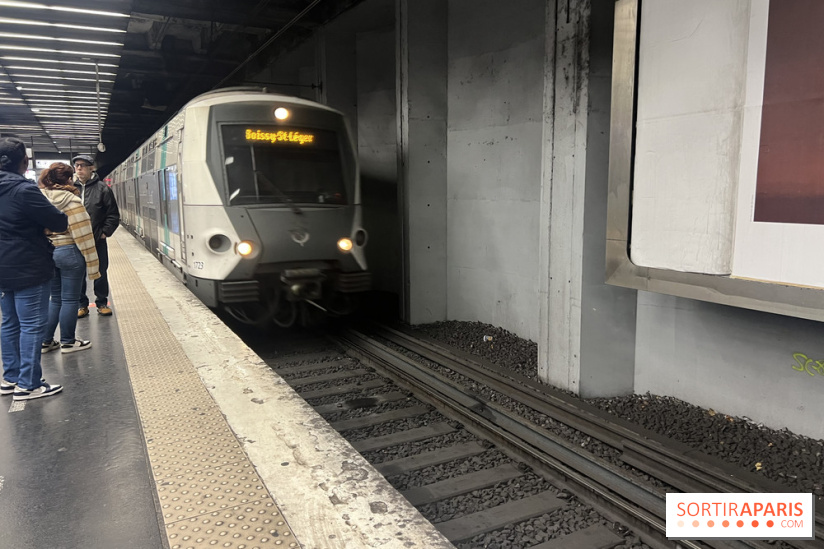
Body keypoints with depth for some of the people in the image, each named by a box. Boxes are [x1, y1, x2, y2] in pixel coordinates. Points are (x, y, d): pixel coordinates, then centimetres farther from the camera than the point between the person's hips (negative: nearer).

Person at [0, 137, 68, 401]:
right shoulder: (24, 190, -18)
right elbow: (59, 222, -18)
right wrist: (65, 218, 3)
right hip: (28, 269, -9)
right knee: (32, 325, -2)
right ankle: (28, 384, 2)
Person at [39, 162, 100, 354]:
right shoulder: (71, 201, -12)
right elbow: (83, 235, -15)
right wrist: (92, 264, -12)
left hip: (47, 254, 6)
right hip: (69, 253, -6)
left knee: (55, 298, 18)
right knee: (69, 299, 4)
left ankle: (46, 341, 22)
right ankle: (67, 342, 13)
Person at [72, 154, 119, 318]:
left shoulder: (102, 188, -2)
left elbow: (113, 215, 0)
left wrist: (105, 232, -6)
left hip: (98, 241, -2)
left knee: (101, 273, 8)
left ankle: (102, 303, 21)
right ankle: (82, 305, 19)